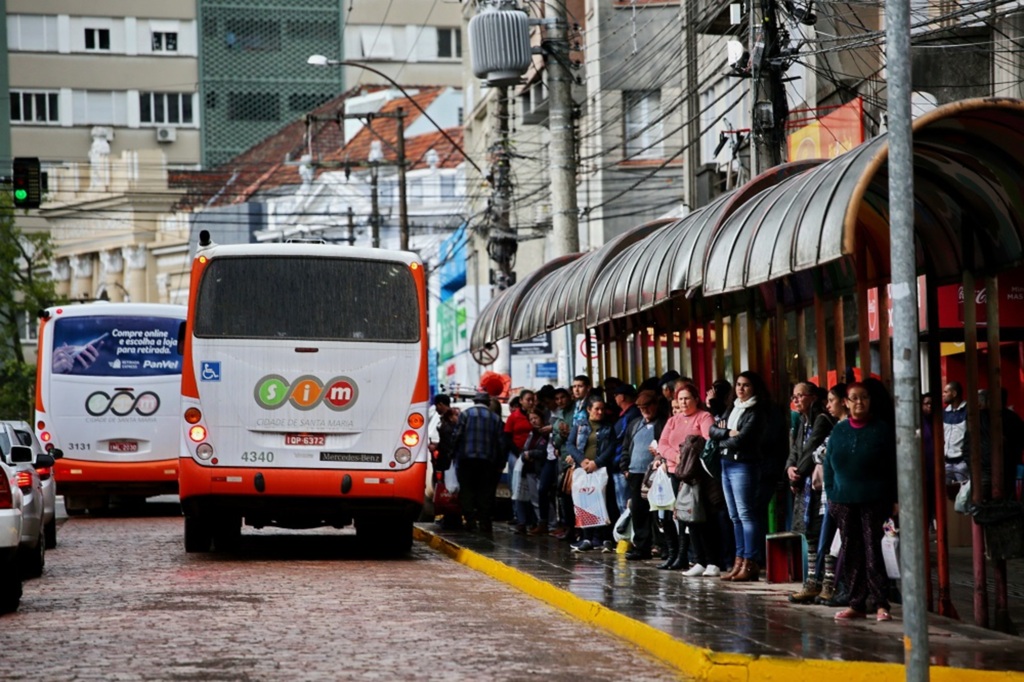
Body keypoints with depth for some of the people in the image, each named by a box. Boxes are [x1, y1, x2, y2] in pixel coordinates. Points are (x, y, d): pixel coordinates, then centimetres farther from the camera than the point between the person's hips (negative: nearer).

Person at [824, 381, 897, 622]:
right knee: (850, 552, 4)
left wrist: (895, 500, -6)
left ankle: (881, 604, -3)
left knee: (873, 551, -8)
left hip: (874, 502, -4)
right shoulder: (838, 431, 11)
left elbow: (893, 467, -1)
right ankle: (857, 604, 10)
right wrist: (831, 494, 8)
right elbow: (828, 465, 16)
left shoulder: (882, 430, 0)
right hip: (844, 502, 4)